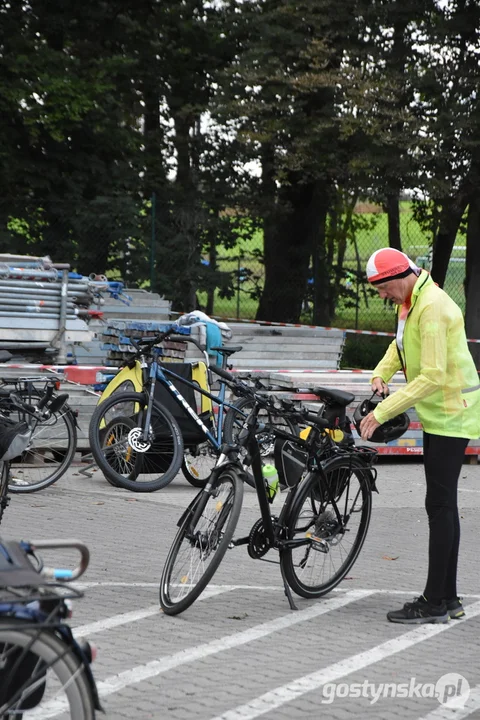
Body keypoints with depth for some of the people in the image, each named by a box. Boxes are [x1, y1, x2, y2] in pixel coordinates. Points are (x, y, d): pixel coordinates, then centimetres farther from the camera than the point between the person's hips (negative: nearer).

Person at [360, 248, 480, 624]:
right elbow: (402, 345, 23)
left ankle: (435, 603, -6)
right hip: (438, 413, 10)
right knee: (443, 504, 12)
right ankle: (448, 597, 18)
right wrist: (380, 374, 3)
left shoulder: (432, 307, -23)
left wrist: (382, 412, -26)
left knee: (440, 504, -9)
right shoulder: (411, 301, 8)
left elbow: (432, 377, -27)